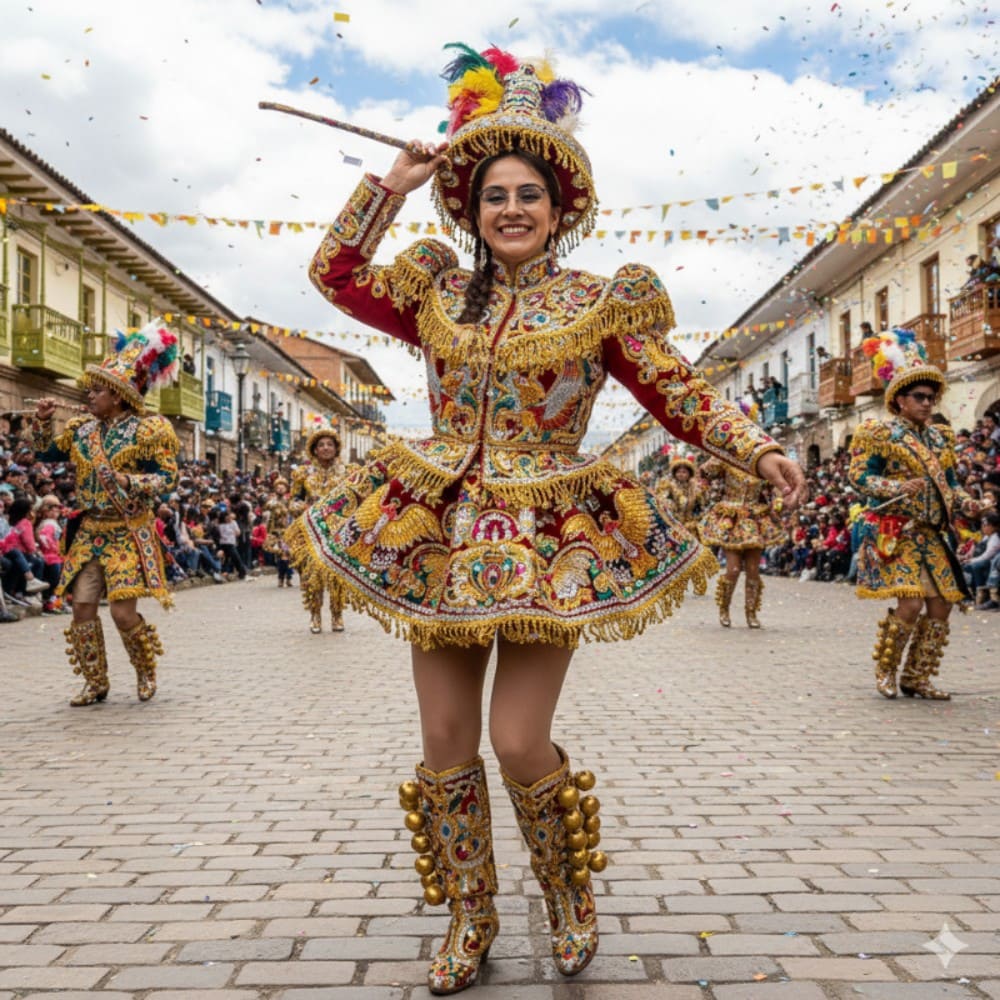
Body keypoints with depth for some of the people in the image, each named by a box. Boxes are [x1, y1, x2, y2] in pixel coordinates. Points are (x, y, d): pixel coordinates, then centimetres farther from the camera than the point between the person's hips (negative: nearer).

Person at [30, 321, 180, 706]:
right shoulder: (82, 429, 10)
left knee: (123, 612, -10)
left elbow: (168, 477, -12)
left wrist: (127, 481, -26)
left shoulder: (147, 429, -8)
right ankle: (95, 683, 16)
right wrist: (42, 420, 4)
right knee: (82, 607, 0)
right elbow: (46, 453, 20)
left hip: (128, 533, -6)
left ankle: (146, 670, 18)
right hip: (89, 532, 6)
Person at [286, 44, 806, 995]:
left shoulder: (599, 304, 2)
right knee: (445, 744, 6)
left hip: (549, 543, -3)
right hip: (442, 534, 4)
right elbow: (335, 271, 12)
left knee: (520, 745, -7)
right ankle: (468, 920, 27)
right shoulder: (438, 295, 10)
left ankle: (570, 897, 25)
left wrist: (759, 450, -11)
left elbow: (681, 397, 2)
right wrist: (393, 182, 7)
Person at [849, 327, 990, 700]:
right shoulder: (879, 432, -4)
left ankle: (917, 677, 17)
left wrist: (966, 503, -1)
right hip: (896, 533, -7)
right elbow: (859, 476, -9)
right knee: (911, 603, -16)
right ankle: (885, 671, 5)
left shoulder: (941, 437, 15)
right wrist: (899, 488, -22)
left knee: (940, 606, 3)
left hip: (932, 535, 7)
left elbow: (949, 483, 19)